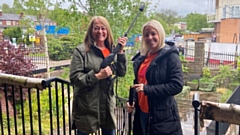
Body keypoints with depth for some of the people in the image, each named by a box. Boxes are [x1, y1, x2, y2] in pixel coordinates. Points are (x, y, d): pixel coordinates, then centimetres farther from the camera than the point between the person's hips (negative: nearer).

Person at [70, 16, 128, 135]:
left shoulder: (112, 50, 8)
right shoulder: (81, 50, -8)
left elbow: (121, 73, 2)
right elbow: (74, 77, -15)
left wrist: (121, 52, -8)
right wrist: (97, 76, -23)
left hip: (107, 105, 5)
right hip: (87, 106, -5)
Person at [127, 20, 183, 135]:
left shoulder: (170, 56, -10)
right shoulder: (141, 57, 10)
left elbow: (177, 85, -17)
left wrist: (147, 89, -22)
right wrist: (133, 100, 3)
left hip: (163, 116, -6)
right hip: (141, 113, 6)